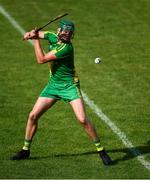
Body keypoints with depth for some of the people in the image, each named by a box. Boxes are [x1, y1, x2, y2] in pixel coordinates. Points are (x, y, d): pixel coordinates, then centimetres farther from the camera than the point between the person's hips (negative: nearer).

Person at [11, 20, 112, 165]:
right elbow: (37, 34, 18)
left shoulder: (66, 48, -23)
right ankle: (25, 150, 17)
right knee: (33, 115, 2)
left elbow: (41, 60, -22)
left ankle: (101, 150, -4)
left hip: (69, 86, -7)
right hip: (53, 85, 7)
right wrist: (30, 34, -6)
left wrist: (35, 40, -15)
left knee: (82, 119, -18)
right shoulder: (53, 37, -1)